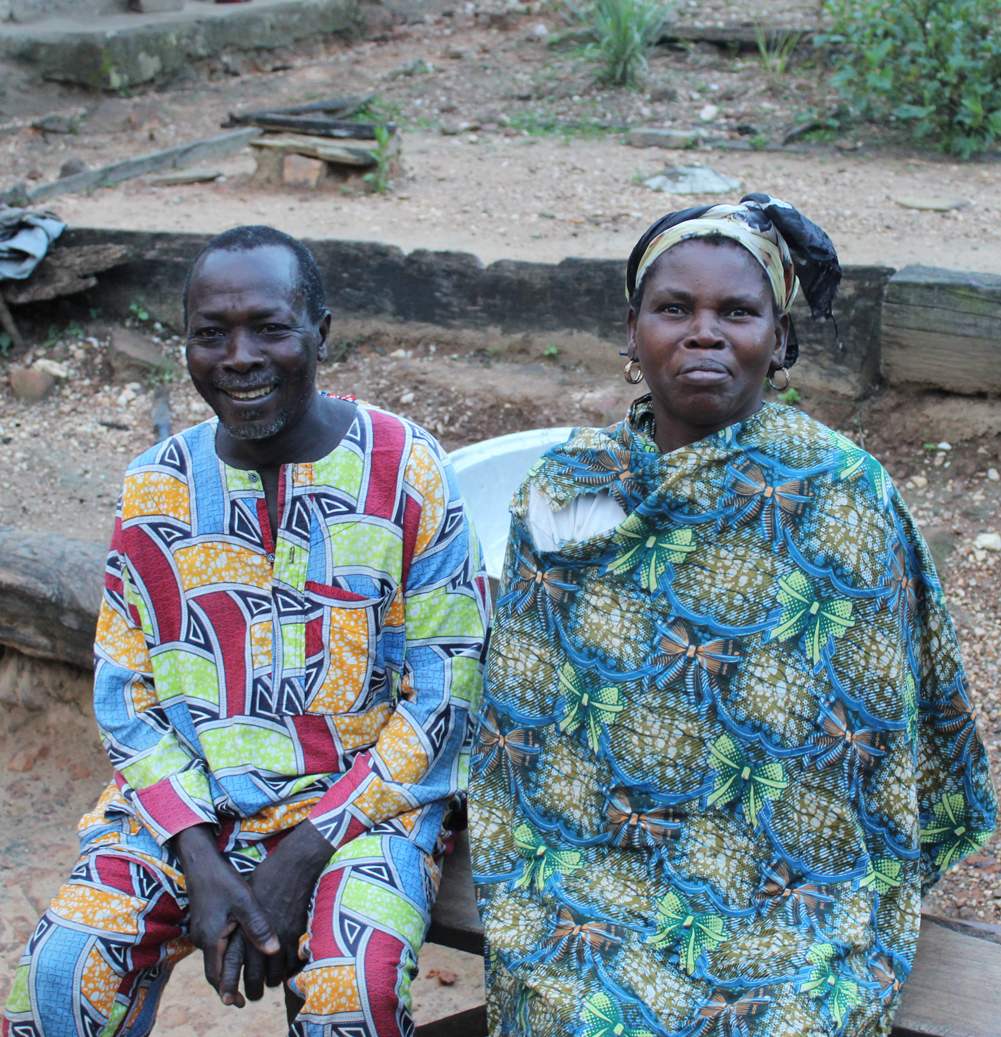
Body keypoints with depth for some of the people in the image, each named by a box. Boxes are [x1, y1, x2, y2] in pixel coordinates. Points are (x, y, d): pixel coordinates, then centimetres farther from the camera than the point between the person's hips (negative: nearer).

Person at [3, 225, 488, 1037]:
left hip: (363, 796, -2)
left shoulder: (406, 471, -6)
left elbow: (445, 691, -7)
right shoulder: (156, 488, 3)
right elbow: (124, 693, 4)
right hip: (183, 798, 3)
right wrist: (200, 863, -11)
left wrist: (302, 856, -13)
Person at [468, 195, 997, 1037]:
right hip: (590, 860, 2)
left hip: (786, 877, -1)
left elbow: (882, 725, 0)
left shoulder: (842, 494, -4)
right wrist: (522, 895, 3)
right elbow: (519, 722, 9)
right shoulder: (567, 492, 3)